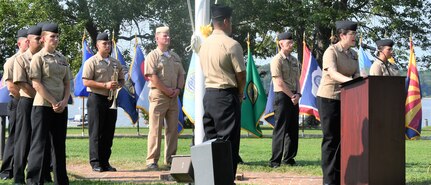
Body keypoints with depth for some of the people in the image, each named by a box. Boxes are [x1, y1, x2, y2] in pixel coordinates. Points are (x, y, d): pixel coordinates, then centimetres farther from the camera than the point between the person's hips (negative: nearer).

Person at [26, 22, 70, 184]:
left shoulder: (62, 59, 14)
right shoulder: (38, 58, -4)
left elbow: (67, 83, 14)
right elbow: (36, 83, -10)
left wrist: (64, 101, -3)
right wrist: (53, 102, -13)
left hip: (61, 108, 6)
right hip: (43, 106, -6)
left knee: (59, 143, 9)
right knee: (40, 143, -5)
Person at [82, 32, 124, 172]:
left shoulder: (115, 63, 15)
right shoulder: (91, 62, -5)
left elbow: (122, 80, 21)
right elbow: (86, 82, -12)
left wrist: (117, 85, -3)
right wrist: (105, 85, -18)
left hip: (111, 100, 6)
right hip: (96, 99, -6)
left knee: (108, 133, 7)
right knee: (96, 132, -5)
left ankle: (105, 162, 13)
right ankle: (95, 162, -1)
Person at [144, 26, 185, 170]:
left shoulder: (175, 57, 19)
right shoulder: (153, 56, -3)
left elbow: (181, 74, 19)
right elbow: (151, 76, -12)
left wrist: (178, 89, 0)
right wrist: (166, 90, -13)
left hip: (174, 97, 7)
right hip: (158, 95, -7)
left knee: (173, 129, 7)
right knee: (155, 129, -7)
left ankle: (170, 159, 13)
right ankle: (152, 160, -5)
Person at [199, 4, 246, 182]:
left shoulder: (204, 44, 8)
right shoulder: (231, 45, -14)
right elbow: (241, 74, -11)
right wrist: (240, 94, 9)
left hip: (208, 94, 7)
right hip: (226, 96, -7)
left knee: (210, 139, 12)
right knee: (228, 141, -4)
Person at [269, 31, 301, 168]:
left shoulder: (294, 60, 15)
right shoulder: (277, 60, -9)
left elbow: (297, 79, 14)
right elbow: (279, 83, -13)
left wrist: (297, 94, -2)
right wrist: (292, 96, -11)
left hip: (294, 97, 7)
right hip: (282, 96, -7)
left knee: (293, 129, 8)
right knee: (281, 129, -8)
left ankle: (289, 158, 16)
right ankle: (275, 161, -6)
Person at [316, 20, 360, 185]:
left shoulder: (353, 54, 11)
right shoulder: (331, 52, -12)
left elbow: (356, 75, 6)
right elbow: (332, 73, -28)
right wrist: (349, 80, -44)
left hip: (345, 99, 7)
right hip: (328, 98, -7)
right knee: (331, 139, -5)